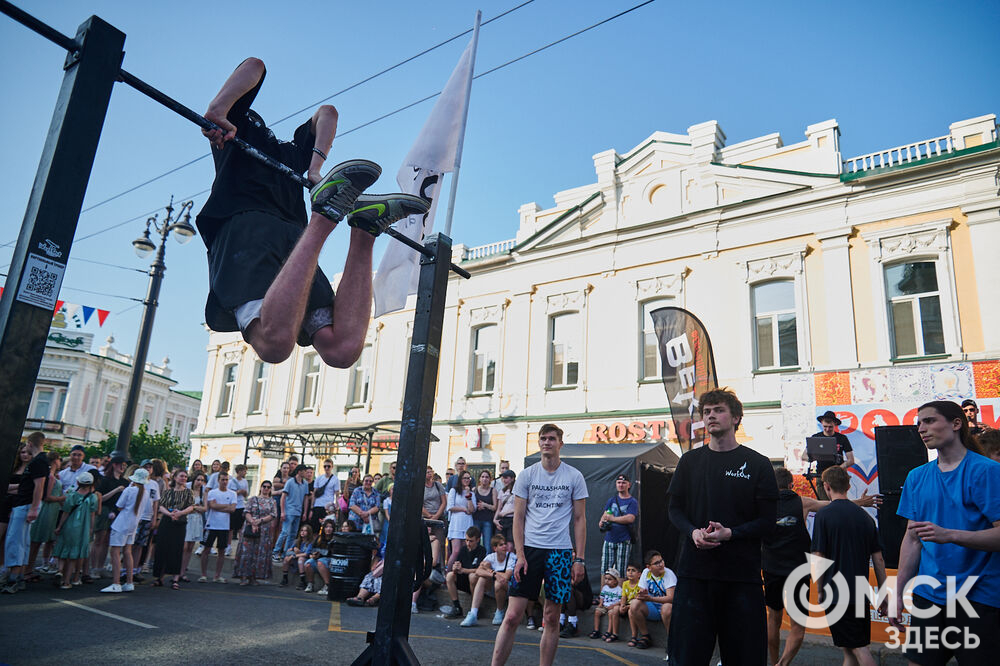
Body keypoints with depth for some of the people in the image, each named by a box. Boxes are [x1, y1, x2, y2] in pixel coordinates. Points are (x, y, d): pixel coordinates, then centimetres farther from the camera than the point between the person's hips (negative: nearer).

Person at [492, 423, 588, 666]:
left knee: (552, 618, 7)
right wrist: (520, 555, -5)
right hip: (529, 549, 0)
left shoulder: (574, 477, 3)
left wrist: (579, 559, -1)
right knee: (512, 616, -5)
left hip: (560, 552, 0)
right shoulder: (526, 475, 4)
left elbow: (580, 520, 5)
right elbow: (518, 517, 4)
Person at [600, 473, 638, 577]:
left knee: (620, 572, -2)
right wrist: (602, 522, -13)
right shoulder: (612, 500, 14)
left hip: (624, 541, -4)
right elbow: (605, 515, 10)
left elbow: (630, 518, -14)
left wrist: (612, 518, -7)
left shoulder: (632, 502, -1)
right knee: (605, 570, 3)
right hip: (609, 539, 4)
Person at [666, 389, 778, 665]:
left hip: (742, 571, -1)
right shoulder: (690, 461, 9)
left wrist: (729, 533, -15)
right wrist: (692, 532, -9)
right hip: (693, 569, 2)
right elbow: (675, 508, 11)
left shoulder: (757, 464, 2)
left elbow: (767, 520, 0)